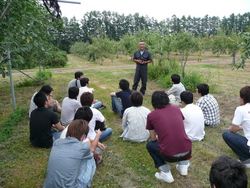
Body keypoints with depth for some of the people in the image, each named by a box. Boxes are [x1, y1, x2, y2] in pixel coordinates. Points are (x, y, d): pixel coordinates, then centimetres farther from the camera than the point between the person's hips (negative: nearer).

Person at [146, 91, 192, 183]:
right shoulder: (176, 108, 7)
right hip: (187, 152, 4)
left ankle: (166, 173, 15)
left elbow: (153, 138, 8)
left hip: (170, 156, -4)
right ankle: (183, 165, 26)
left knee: (150, 144, 24)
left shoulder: (151, 115, -1)